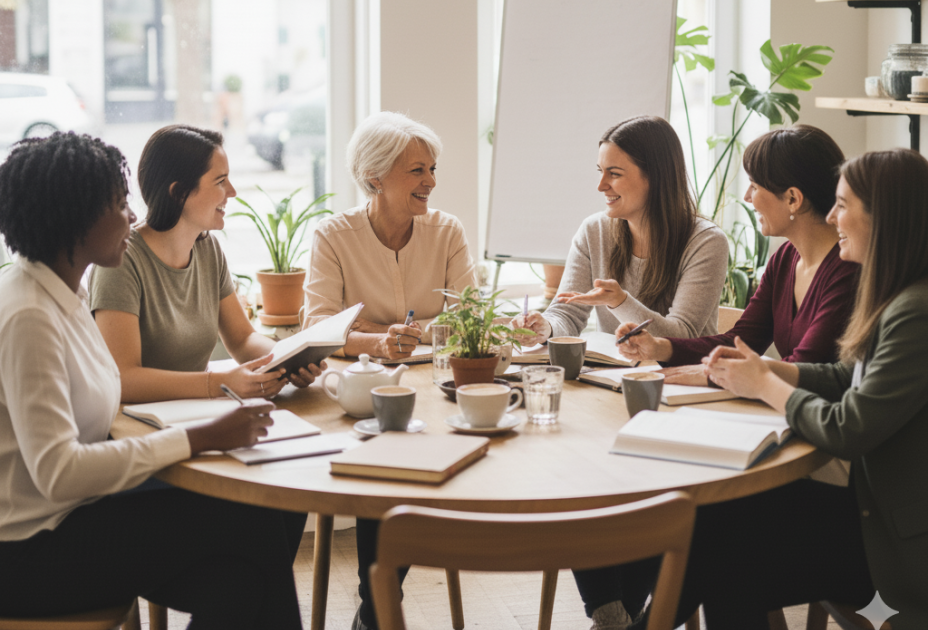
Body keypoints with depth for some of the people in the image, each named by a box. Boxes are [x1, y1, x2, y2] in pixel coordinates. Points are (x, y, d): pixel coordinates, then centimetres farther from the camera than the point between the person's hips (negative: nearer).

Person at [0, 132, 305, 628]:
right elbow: (57, 473, -28)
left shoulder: (64, 294, 11)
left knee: (238, 580, -12)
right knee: (257, 526, -15)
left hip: (69, 517, 9)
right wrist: (198, 439, -25)